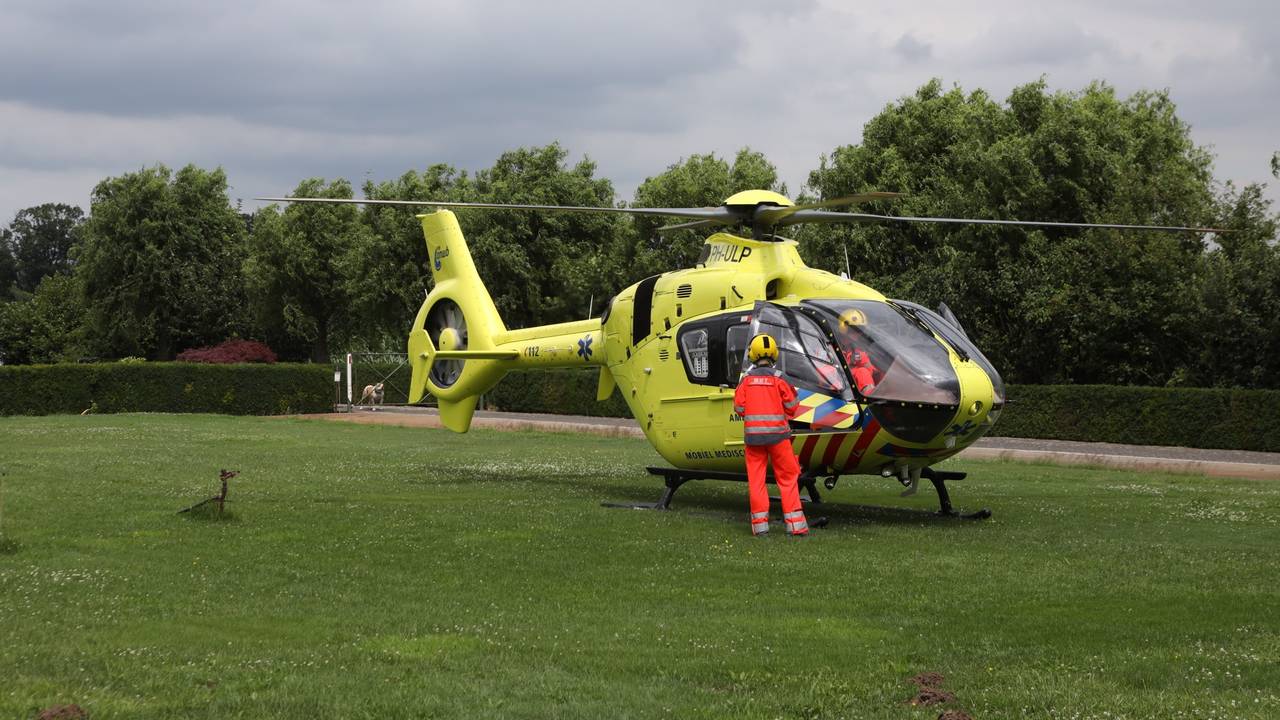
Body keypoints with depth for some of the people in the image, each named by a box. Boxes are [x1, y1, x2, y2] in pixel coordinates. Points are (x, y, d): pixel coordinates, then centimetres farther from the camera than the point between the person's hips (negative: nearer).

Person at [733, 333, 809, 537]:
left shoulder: (747, 379, 0)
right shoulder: (778, 377, -6)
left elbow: (739, 407, 1)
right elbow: (791, 406, -2)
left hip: (752, 434, 2)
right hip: (777, 433, -2)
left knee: (756, 478, 8)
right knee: (787, 477, 5)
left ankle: (759, 523, 5)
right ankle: (795, 523, 2)